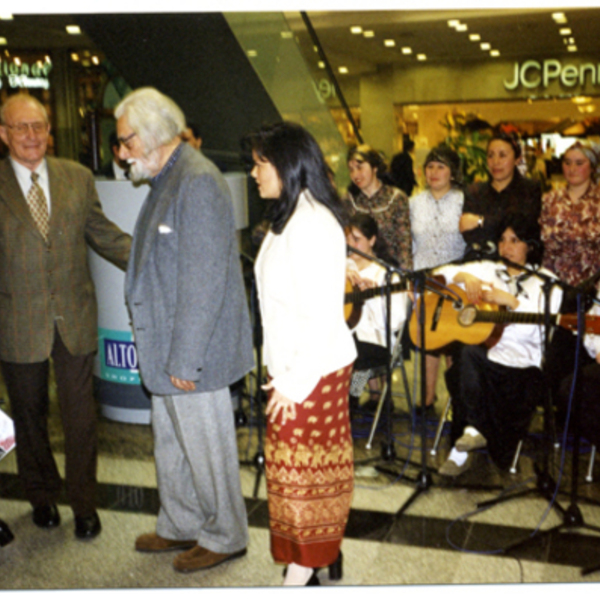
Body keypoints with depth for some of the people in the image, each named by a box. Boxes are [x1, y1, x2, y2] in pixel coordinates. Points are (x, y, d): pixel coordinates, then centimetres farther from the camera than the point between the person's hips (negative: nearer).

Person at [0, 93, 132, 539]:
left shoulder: (78, 178, 3)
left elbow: (104, 235, 8)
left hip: (75, 319, 1)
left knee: (80, 415, 7)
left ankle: (84, 504, 25)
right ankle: (42, 496, 38)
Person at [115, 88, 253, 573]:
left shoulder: (198, 182, -20)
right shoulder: (169, 178, 12)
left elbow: (204, 281, -24)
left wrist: (185, 359, -22)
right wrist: (164, 351, 17)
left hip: (193, 350, -10)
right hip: (170, 347, 10)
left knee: (205, 447, 7)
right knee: (172, 444, 22)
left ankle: (225, 538, 28)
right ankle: (180, 526, 40)